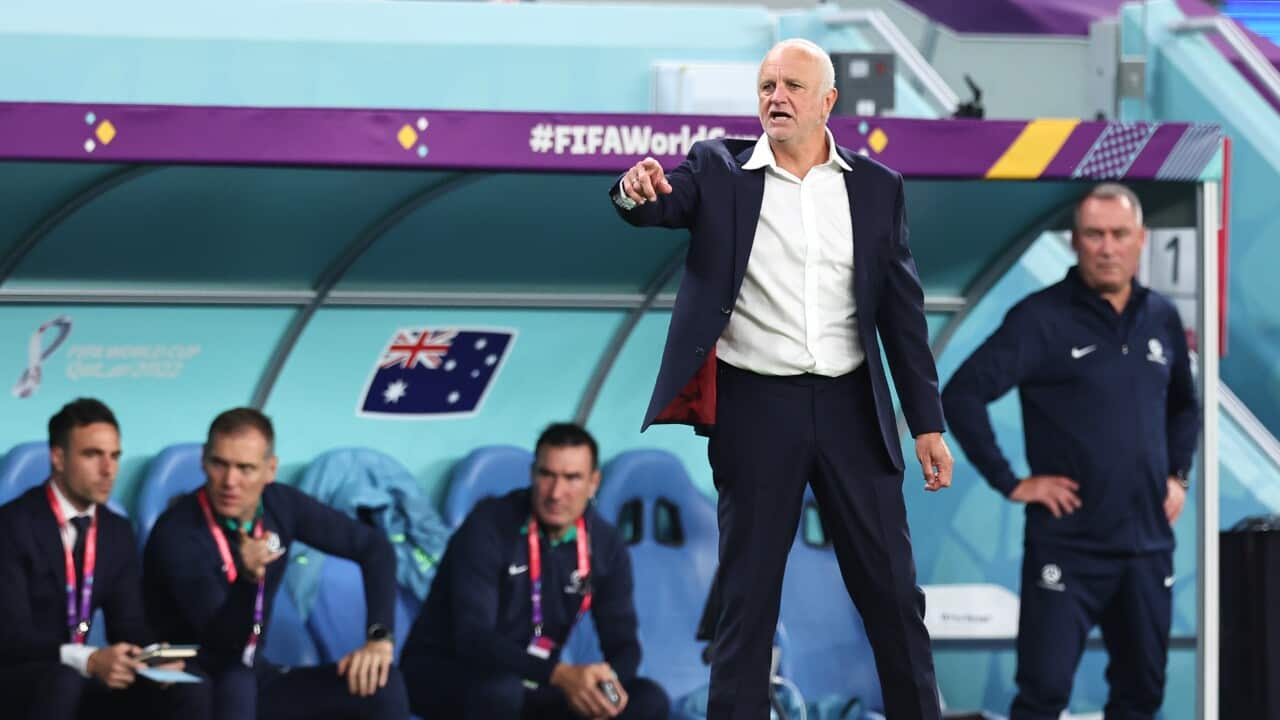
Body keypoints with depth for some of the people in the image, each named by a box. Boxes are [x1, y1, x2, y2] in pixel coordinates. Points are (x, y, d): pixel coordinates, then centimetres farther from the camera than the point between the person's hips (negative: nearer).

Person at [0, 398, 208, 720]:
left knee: (185, 693, -15)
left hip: (79, 681, 7)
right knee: (61, 682, -40)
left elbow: (128, 624, 7)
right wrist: (89, 661, -38)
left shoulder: (117, 532, 9)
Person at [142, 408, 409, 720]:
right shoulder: (177, 533, -22)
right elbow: (220, 639, -28)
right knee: (235, 682, -40)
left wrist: (379, 638, -10)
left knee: (380, 686, -13)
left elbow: (374, 548, 3)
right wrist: (248, 579, -47)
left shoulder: (281, 505, -5)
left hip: (254, 675, 6)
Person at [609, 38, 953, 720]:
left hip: (851, 406, 1)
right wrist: (637, 190, -39)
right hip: (756, 406, -1)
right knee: (747, 593, 3)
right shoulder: (720, 170, 3)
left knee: (892, 587, 5)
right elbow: (661, 203, -14)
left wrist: (927, 423, 3)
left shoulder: (876, 187, 6)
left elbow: (903, 310, 6)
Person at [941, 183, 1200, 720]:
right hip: (1068, 546, -6)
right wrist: (1011, 483, -13)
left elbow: (1183, 405, 27)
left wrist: (1178, 475, 14)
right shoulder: (1042, 318, -9)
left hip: (1148, 544, 6)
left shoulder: (1161, 319, 9)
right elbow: (962, 396, -14)